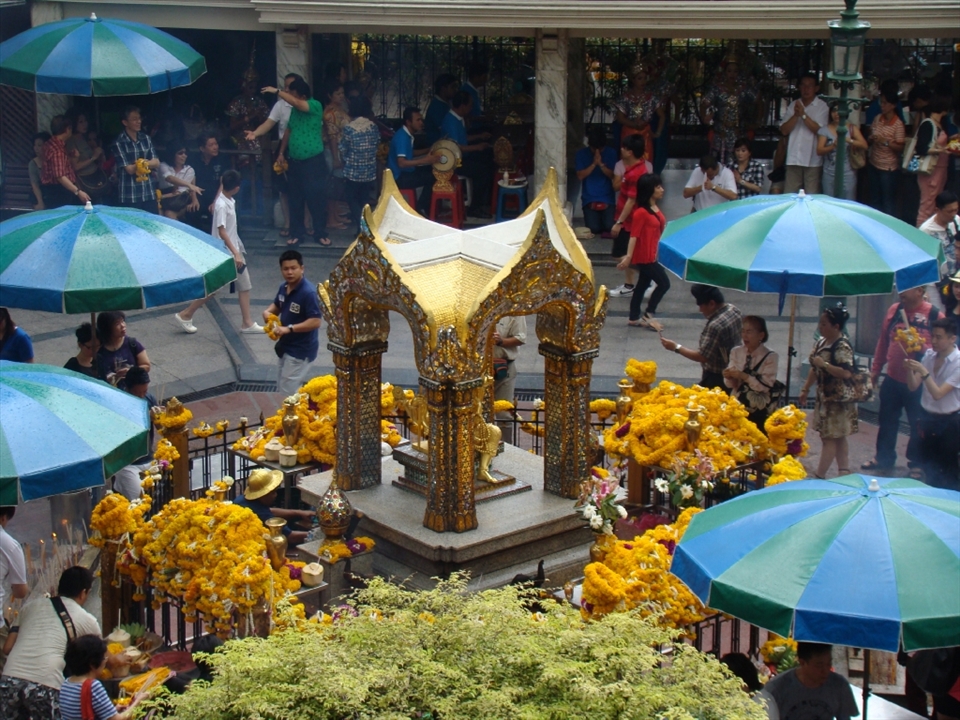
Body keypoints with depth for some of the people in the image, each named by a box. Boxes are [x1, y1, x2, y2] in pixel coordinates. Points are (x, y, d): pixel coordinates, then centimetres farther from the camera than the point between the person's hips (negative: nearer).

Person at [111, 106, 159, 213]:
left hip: (150, 193, 5)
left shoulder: (146, 138, 9)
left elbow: (157, 162, 4)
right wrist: (149, 163, -2)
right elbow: (130, 169, -10)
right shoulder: (119, 143, -8)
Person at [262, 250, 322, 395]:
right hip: (287, 346, 9)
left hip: (301, 350, -9)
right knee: (282, 388, 19)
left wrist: (289, 329, -32)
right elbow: (277, 306, 19)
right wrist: (268, 312, -5)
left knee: (288, 392, -5)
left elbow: (315, 322, -28)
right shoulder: (283, 287, 1)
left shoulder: (308, 293, -25)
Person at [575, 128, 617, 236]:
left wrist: (601, 164, -19)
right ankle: (595, 216, 20)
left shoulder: (611, 153, 0)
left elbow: (612, 175, -4)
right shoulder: (581, 154, -1)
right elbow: (580, 176, -8)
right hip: (589, 199, 0)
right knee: (593, 229, -15)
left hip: (607, 198, 0)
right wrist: (594, 164, -17)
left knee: (610, 227, -16)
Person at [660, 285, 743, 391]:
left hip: (716, 379, -10)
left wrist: (676, 347, -17)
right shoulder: (734, 309, -2)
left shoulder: (716, 326, -31)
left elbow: (702, 357, -26)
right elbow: (741, 333, 16)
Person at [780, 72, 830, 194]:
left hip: (813, 160, -3)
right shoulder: (793, 106, 11)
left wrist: (803, 115, -16)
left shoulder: (822, 107, 0)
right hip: (794, 159, 3)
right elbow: (784, 130, 4)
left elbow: (820, 130, -11)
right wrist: (796, 115, -10)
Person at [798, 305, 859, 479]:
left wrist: (824, 364, -27)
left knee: (829, 438, -4)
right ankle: (844, 472, 20)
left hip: (837, 399, -9)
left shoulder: (842, 347, -19)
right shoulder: (821, 342, 8)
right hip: (825, 397, 9)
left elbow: (846, 373, -31)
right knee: (838, 438, 14)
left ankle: (819, 475, -1)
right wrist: (805, 389, 19)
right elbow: (815, 369, 19)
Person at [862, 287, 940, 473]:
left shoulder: (934, 314, -14)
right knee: (887, 420, 17)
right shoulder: (894, 310, 2)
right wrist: (875, 369, 14)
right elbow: (883, 341, 11)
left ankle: (916, 462, 25)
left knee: (918, 424, 9)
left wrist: (921, 348, -28)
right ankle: (884, 457, 33)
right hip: (892, 379, 5)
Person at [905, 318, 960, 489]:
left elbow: (938, 394, -23)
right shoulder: (929, 355, 0)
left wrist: (923, 371, -32)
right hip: (927, 417, 6)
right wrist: (909, 368, -19)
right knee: (928, 466, 15)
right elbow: (913, 386, -2)